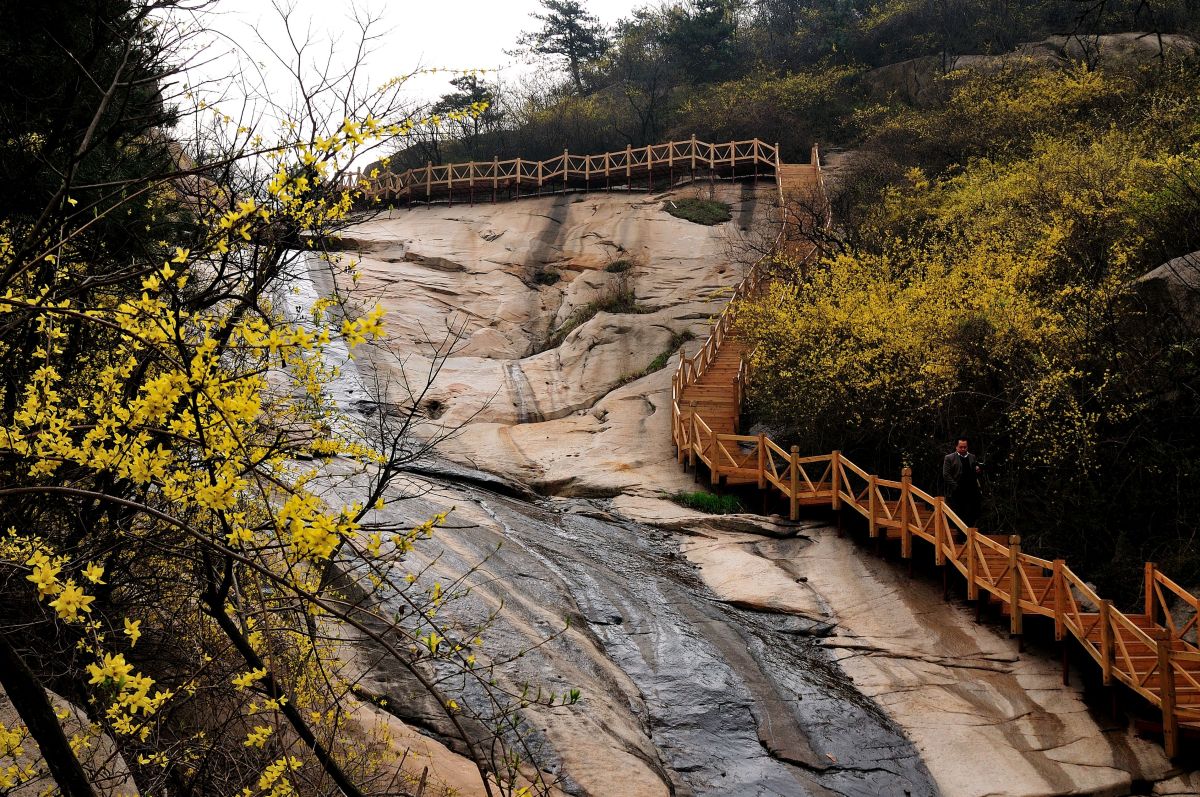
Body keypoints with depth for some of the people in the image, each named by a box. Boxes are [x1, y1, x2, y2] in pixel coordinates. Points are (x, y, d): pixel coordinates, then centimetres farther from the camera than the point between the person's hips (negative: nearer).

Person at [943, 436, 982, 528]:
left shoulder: (972, 457, 17)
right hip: (956, 495, -4)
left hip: (971, 493, 4)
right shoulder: (949, 458, 4)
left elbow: (980, 474, 21)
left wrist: (979, 471, -5)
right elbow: (946, 475, -3)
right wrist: (956, 487, -12)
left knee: (971, 520, 4)